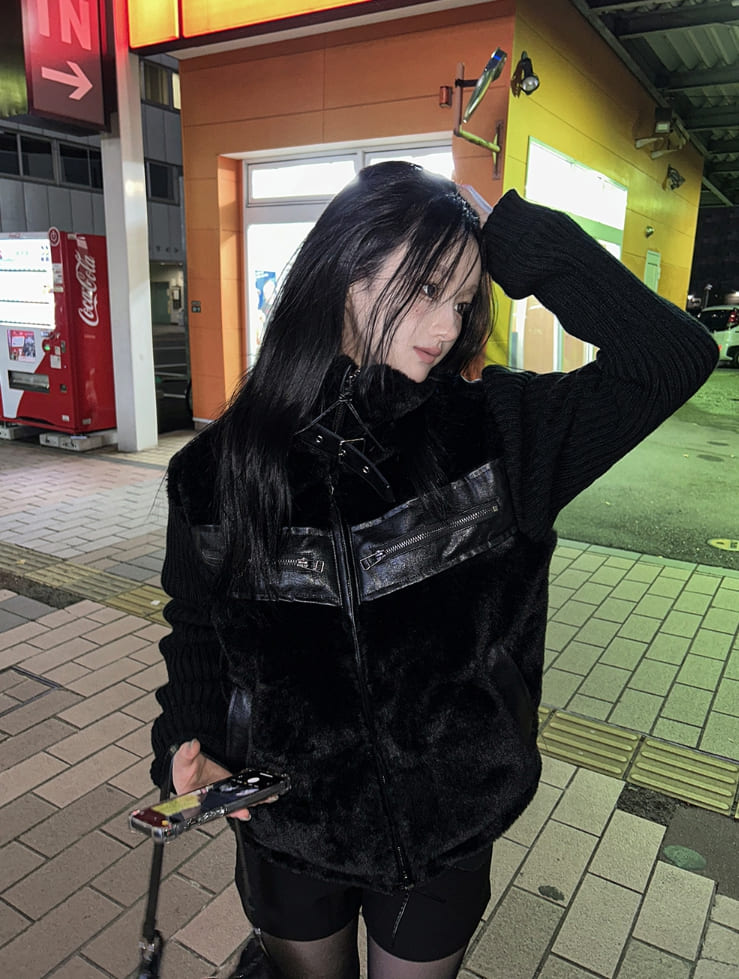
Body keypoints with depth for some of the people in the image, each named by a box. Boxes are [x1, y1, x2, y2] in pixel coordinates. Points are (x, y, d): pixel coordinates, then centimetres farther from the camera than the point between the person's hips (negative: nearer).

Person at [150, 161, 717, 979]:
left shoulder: (496, 431, -14)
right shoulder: (221, 467, -12)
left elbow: (674, 354, -18)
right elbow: (196, 628, 0)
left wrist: (515, 236, -20)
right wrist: (190, 742, -17)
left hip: (446, 838, 0)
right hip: (286, 830, 1)